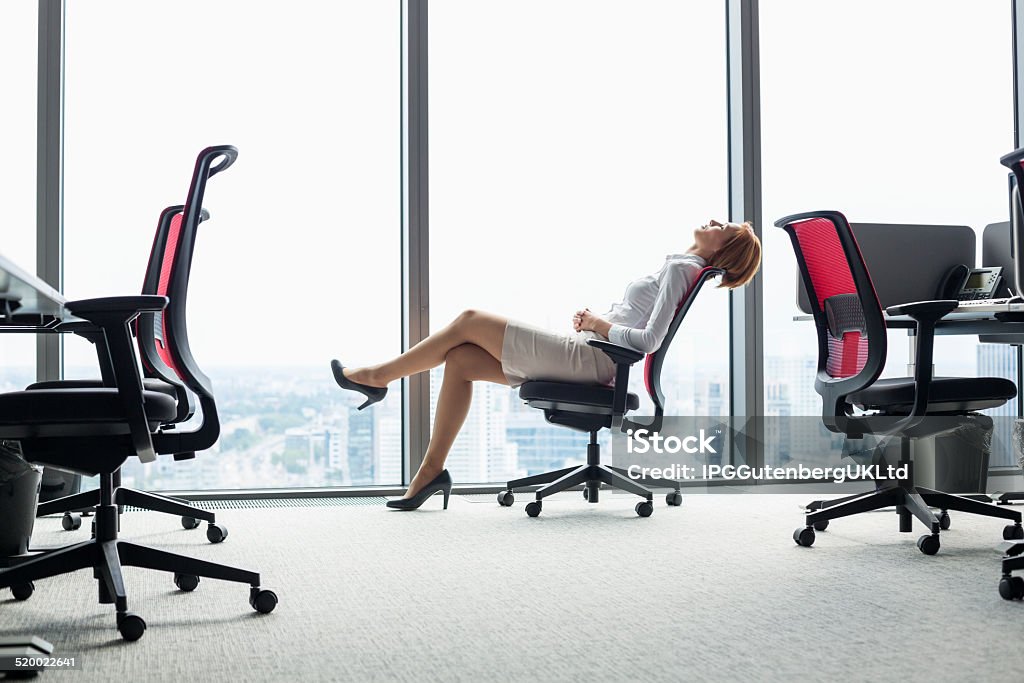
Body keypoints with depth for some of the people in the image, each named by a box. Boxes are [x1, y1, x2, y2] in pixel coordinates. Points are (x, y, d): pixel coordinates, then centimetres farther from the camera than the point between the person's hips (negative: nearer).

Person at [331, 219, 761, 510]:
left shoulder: (681, 269, -6)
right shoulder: (678, 266, 22)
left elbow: (649, 340, -19)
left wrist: (601, 325, -7)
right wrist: (594, 319, 9)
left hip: (586, 359, -9)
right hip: (582, 359, 9)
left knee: (470, 321, -7)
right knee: (459, 359, -1)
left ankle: (380, 377, 7)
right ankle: (432, 470, 0)